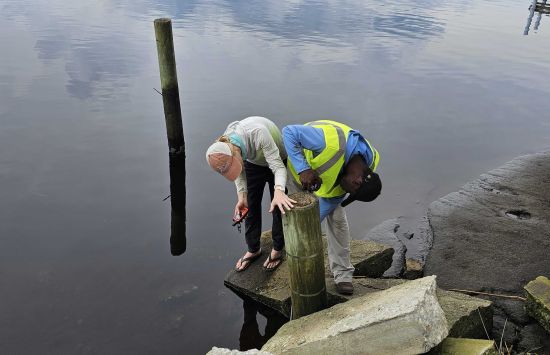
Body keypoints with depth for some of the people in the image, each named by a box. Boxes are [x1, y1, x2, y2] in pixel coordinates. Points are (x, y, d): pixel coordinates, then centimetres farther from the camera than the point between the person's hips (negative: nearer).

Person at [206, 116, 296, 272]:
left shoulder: (258, 133, -45)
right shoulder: (224, 146, -27)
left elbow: (278, 167, -41)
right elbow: (240, 171, -9)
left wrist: (279, 192, -59)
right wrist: (241, 197, -21)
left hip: (276, 159, -4)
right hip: (253, 163, 4)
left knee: (278, 206, 1)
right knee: (251, 206, 8)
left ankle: (277, 249, 22)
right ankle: (253, 249, 27)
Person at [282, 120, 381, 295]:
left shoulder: (369, 160, -22)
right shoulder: (333, 143, -45)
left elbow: (332, 199, -16)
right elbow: (289, 132, -38)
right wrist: (303, 170, -44)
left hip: (325, 170, 4)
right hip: (297, 162, -4)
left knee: (337, 217, -1)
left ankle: (343, 273, 12)